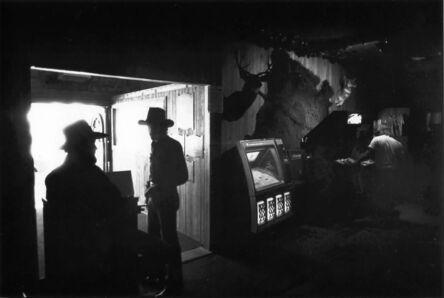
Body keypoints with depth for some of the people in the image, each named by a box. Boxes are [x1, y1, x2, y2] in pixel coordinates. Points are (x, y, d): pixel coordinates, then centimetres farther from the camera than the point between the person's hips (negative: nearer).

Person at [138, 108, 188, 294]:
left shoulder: (173, 146, -12)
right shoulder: (155, 145, 9)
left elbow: (183, 176, -14)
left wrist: (160, 188, -19)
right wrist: (151, 188, 3)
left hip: (167, 199, -7)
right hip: (154, 198, 7)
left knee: (169, 239, 2)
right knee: (153, 237, 16)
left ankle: (175, 280, 18)